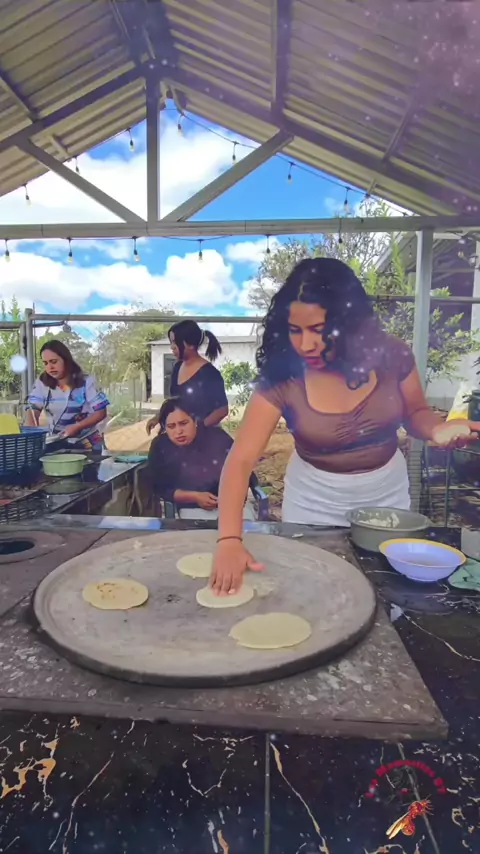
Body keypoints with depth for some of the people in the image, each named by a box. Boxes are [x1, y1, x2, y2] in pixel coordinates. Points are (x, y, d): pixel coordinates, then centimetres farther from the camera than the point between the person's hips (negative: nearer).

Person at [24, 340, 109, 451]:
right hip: (57, 444, 3)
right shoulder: (42, 383, 0)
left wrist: (75, 427, -20)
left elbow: (101, 412, -8)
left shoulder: (86, 381, -7)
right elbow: (33, 410, -7)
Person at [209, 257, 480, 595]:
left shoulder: (391, 355, -19)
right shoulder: (281, 379, -24)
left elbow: (415, 413, 0)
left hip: (386, 493, 2)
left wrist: (438, 429, -23)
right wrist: (230, 538, -40)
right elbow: (241, 460, -28)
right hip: (315, 502, -1)